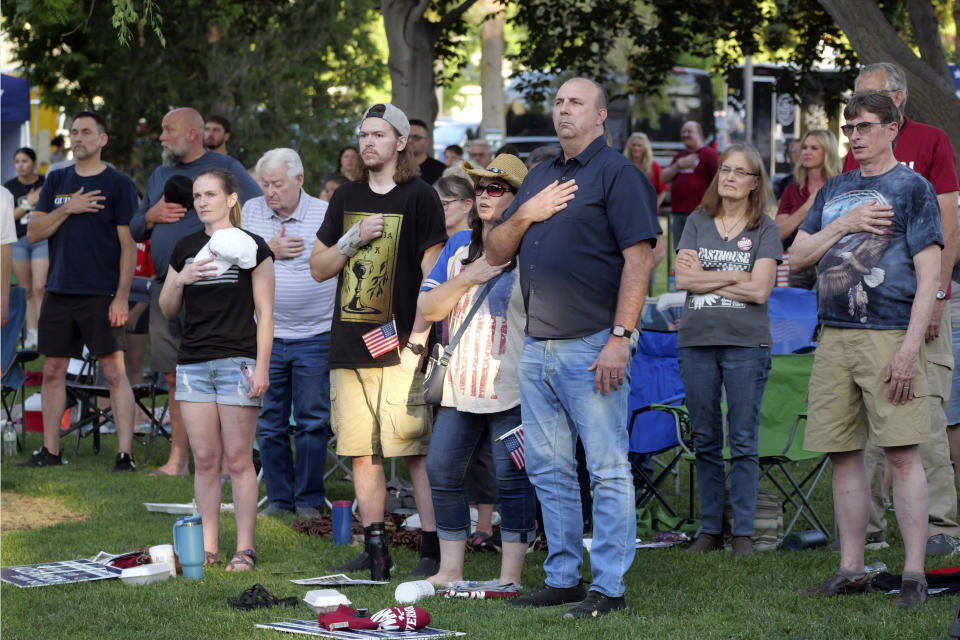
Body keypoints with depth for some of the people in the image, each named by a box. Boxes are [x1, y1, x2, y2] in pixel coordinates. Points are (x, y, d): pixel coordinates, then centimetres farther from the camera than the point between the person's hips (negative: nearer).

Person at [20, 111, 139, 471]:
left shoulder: (118, 185, -1)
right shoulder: (56, 182, 13)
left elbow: (129, 244, -5)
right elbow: (33, 232, 7)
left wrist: (122, 296, -13)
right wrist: (67, 209, -9)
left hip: (101, 295, -5)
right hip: (58, 292, 5)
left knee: (114, 371, -9)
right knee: (53, 371, 8)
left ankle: (125, 454, -9)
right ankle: (50, 452, 16)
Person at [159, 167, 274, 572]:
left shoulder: (252, 247, 0)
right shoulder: (185, 249, 13)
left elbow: (265, 312, -1)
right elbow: (167, 310, 16)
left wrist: (261, 367, -8)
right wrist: (180, 280, -5)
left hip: (237, 361, -4)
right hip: (193, 364, 4)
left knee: (238, 460, -4)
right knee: (204, 460, 5)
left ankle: (245, 549, 1)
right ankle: (207, 547, 9)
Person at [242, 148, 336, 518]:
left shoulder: (326, 216, -2)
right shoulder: (250, 212, 7)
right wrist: (269, 250, -9)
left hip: (315, 337, -3)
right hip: (266, 336, 3)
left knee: (312, 422, 0)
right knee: (269, 424, 5)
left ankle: (309, 500, 10)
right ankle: (279, 499, 15)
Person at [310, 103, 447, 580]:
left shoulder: (420, 198, -1)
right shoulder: (347, 198, 15)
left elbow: (432, 278, -6)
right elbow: (318, 268, 16)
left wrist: (417, 341, -15)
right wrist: (355, 238, -3)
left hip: (399, 348, -6)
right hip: (349, 345, 6)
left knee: (416, 450, -9)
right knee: (360, 451, 7)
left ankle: (434, 551, -6)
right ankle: (374, 550, 14)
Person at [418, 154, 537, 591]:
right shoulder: (460, 246, 12)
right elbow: (428, 308, 8)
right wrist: (468, 278, -7)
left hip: (511, 388, -6)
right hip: (459, 386, 6)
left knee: (511, 476, -5)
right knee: (442, 470, 5)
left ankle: (510, 575, 2)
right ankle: (450, 571, 14)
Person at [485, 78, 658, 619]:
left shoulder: (619, 174, -4)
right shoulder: (540, 177, 20)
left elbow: (639, 259, -13)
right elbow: (495, 254, 19)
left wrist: (620, 339, -19)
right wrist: (524, 215, -1)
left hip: (593, 345, -8)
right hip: (538, 346, 8)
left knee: (608, 468, -5)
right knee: (548, 468, 10)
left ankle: (609, 586, -4)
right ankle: (563, 577, 18)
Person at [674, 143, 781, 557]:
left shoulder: (765, 229, 3)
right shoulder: (698, 221, 10)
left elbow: (759, 290, -8)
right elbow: (682, 279, -1)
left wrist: (704, 278, -5)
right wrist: (735, 276, -6)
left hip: (745, 342, -3)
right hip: (696, 340, 3)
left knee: (743, 442, -1)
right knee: (705, 441, 7)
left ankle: (743, 533, 4)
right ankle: (710, 529, 15)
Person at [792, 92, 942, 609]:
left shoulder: (911, 188, 0)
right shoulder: (834, 191, 18)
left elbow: (928, 275, -6)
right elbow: (796, 258, 16)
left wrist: (911, 346, -15)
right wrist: (844, 224, -1)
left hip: (889, 335, -6)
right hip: (834, 335, 6)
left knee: (901, 453, -8)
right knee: (844, 454, 6)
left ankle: (914, 574, -5)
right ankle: (851, 571, 13)